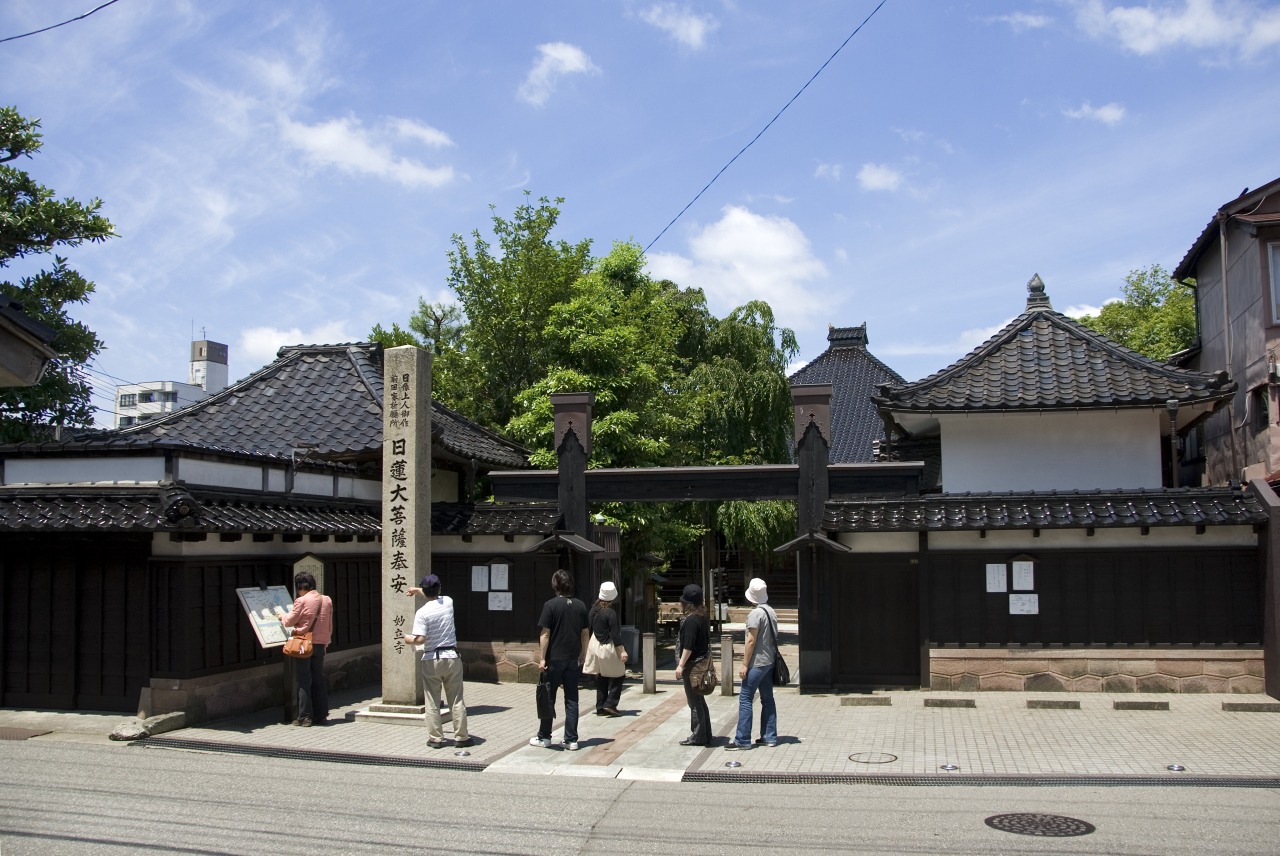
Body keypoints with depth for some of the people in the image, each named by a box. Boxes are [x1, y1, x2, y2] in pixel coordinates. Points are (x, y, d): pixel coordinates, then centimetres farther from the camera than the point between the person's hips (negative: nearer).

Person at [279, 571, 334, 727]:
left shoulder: (301, 601, -11)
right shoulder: (327, 600, 5)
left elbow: (290, 621, -5)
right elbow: (329, 625, 10)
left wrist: (283, 616, 16)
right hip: (320, 644, 5)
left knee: (304, 681, 1)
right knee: (319, 680, 11)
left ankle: (305, 717, 1)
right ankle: (321, 715, 13)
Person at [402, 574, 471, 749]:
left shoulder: (422, 613, -13)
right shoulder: (448, 602, 0)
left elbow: (420, 639, -19)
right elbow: (436, 596, 23)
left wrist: (408, 638, 2)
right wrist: (417, 590, 36)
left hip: (431, 660, -3)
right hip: (452, 657, 3)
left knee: (432, 702, 7)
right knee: (456, 700, 8)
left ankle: (435, 738, 11)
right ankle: (461, 737, 11)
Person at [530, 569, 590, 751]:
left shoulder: (551, 605, -10)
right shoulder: (580, 606, 3)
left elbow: (545, 634, -11)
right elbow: (585, 634, 7)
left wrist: (542, 658, -7)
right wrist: (582, 656, 16)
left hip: (554, 659, -4)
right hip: (574, 660, 4)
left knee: (548, 699, 8)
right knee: (571, 700, 7)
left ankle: (544, 737, 16)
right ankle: (571, 740, 7)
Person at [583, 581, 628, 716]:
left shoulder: (593, 610, 2)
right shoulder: (611, 613, -18)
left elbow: (588, 629, 10)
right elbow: (615, 634, -18)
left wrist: (587, 645, 22)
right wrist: (622, 651, -13)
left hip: (595, 646, 7)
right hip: (608, 648, -7)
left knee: (600, 679, 13)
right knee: (618, 677, 6)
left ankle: (600, 708, 14)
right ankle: (610, 704, -2)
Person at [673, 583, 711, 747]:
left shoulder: (691, 620, -18)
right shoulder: (702, 617, 10)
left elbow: (688, 646, -22)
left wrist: (681, 665, -19)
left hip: (692, 665, -9)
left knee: (694, 701, -3)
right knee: (699, 700, 15)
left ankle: (698, 736, 2)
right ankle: (705, 735, 21)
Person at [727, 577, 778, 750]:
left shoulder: (755, 613, -15)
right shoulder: (771, 611, 10)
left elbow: (751, 640, -17)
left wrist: (744, 664, -15)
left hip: (757, 663, -9)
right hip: (770, 661, 9)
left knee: (745, 699, -6)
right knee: (767, 699, 12)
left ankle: (742, 740, -7)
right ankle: (769, 737, 15)